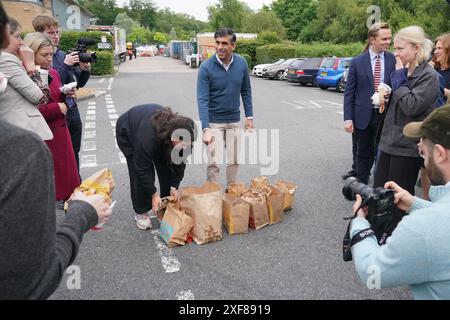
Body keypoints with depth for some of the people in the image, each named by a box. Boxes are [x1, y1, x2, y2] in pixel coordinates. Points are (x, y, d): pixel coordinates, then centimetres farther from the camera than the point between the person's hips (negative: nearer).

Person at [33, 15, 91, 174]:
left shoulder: (62, 54, 10)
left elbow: (79, 83, 13)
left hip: (73, 110, 7)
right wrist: (66, 65, -20)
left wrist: (86, 70, -5)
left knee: (75, 153, 16)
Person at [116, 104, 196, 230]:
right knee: (139, 174, -13)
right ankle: (141, 212, 5)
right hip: (128, 133, -4)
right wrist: (153, 194, -26)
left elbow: (179, 162, -18)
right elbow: (142, 169, -34)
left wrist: (174, 187, -17)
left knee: (167, 169, -4)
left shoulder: (181, 131, -31)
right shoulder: (147, 137, -46)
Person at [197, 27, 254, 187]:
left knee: (234, 161, 12)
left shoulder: (241, 63, -5)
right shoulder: (206, 67, -16)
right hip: (214, 122, -3)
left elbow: (246, 91, 7)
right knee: (214, 163, -3)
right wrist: (205, 129, -27)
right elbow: (202, 99, -19)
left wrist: (249, 116, 6)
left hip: (234, 121, 4)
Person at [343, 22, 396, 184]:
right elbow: (349, 92, -2)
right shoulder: (357, 62, -2)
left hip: (385, 115, 0)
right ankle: (361, 182, 29)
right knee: (363, 152, 13)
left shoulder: (393, 60, 0)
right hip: (363, 115, 0)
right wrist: (348, 118, -7)